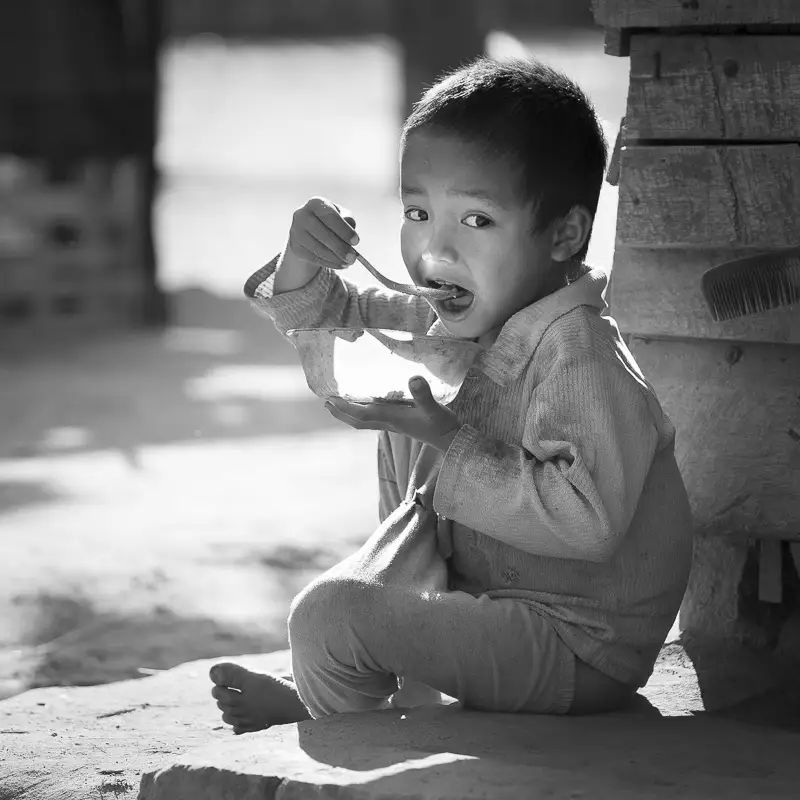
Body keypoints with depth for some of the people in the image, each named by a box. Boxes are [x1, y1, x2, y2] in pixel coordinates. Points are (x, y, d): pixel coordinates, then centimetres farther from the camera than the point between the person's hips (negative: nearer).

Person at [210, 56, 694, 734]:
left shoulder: (578, 353, -25)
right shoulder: (453, 325, 4)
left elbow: (586, 521, -36)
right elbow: (334, 318, 15)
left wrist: (449, 443, -32)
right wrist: (303, 267, -9)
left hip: (581, 653, -10)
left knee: (329, 615, -16)